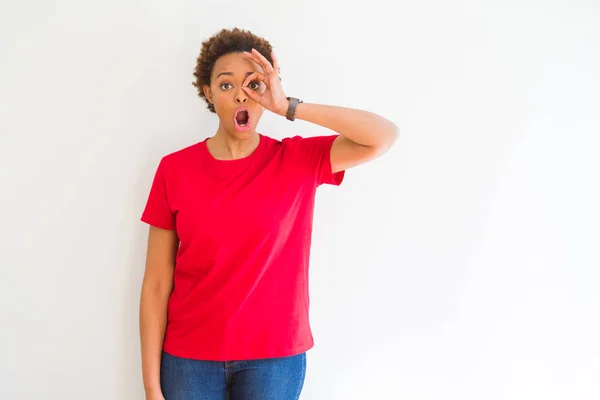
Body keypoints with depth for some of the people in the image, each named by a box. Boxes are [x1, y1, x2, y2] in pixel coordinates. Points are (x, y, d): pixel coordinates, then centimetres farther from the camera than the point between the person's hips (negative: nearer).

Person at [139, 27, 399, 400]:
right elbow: (156, 285, -4)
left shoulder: (300, 161, -3)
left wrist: (289, 107, -20)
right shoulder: (174, 169, -4)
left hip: (275, 355, 0)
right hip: (189, 356, 0)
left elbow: (386, 136, -16)